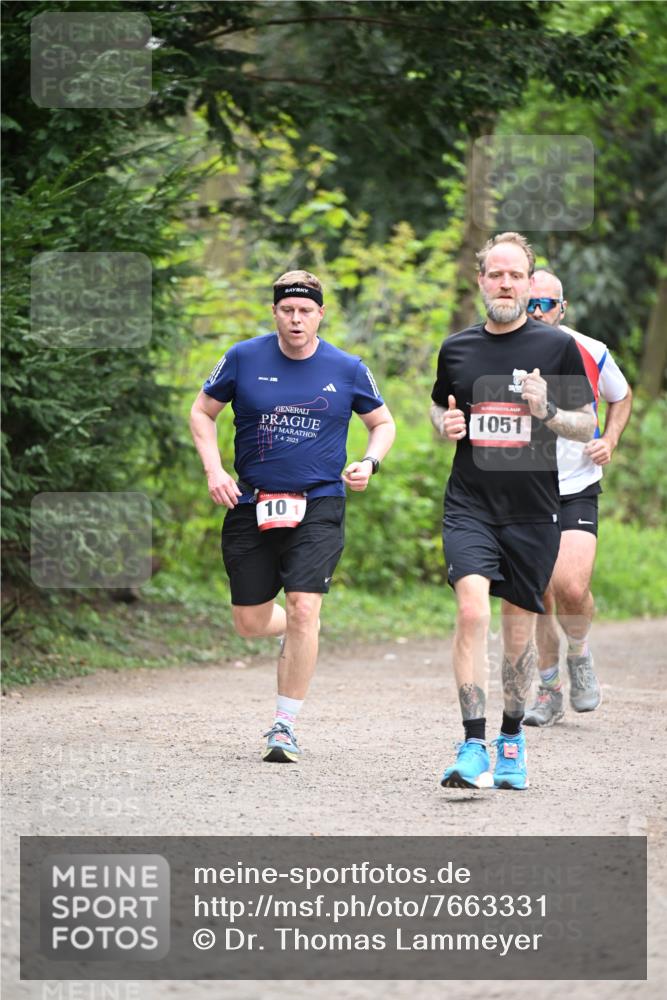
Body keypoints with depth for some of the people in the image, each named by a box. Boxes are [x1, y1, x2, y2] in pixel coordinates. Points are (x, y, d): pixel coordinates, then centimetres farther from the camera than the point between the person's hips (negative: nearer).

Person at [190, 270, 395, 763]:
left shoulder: (347, 369, 0)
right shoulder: (244, 359, -1)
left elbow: (383, 422, 15)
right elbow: (202, 412, 11)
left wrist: (369, 463, -5)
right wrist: (214, 470, -3)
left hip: (318, 505, -2)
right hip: (251, 502, 2)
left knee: (304, 608, -17)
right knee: (250, 623, 6)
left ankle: (285, 725, -5)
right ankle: (301, 634, 43)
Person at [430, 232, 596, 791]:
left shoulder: (558, 347, 0)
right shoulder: (457, 348, 7)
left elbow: (588, 426, 5)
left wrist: (547, 412, -15)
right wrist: (446, 425, 0)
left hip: (533, 511, 0)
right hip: (470, 506, 0)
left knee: (520, 625, 8)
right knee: (472, 609, -18)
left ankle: (512, 739, 28)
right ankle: (473, 749, -20)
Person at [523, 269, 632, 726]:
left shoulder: (591, 353, -5)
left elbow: (621, 396, 16)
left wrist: (610, 440, 0)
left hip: (577, 489, -1)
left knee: (572, 588, -20)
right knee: (537, 600, 4)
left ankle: (580, 656, 11)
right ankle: (549, 692, 24)